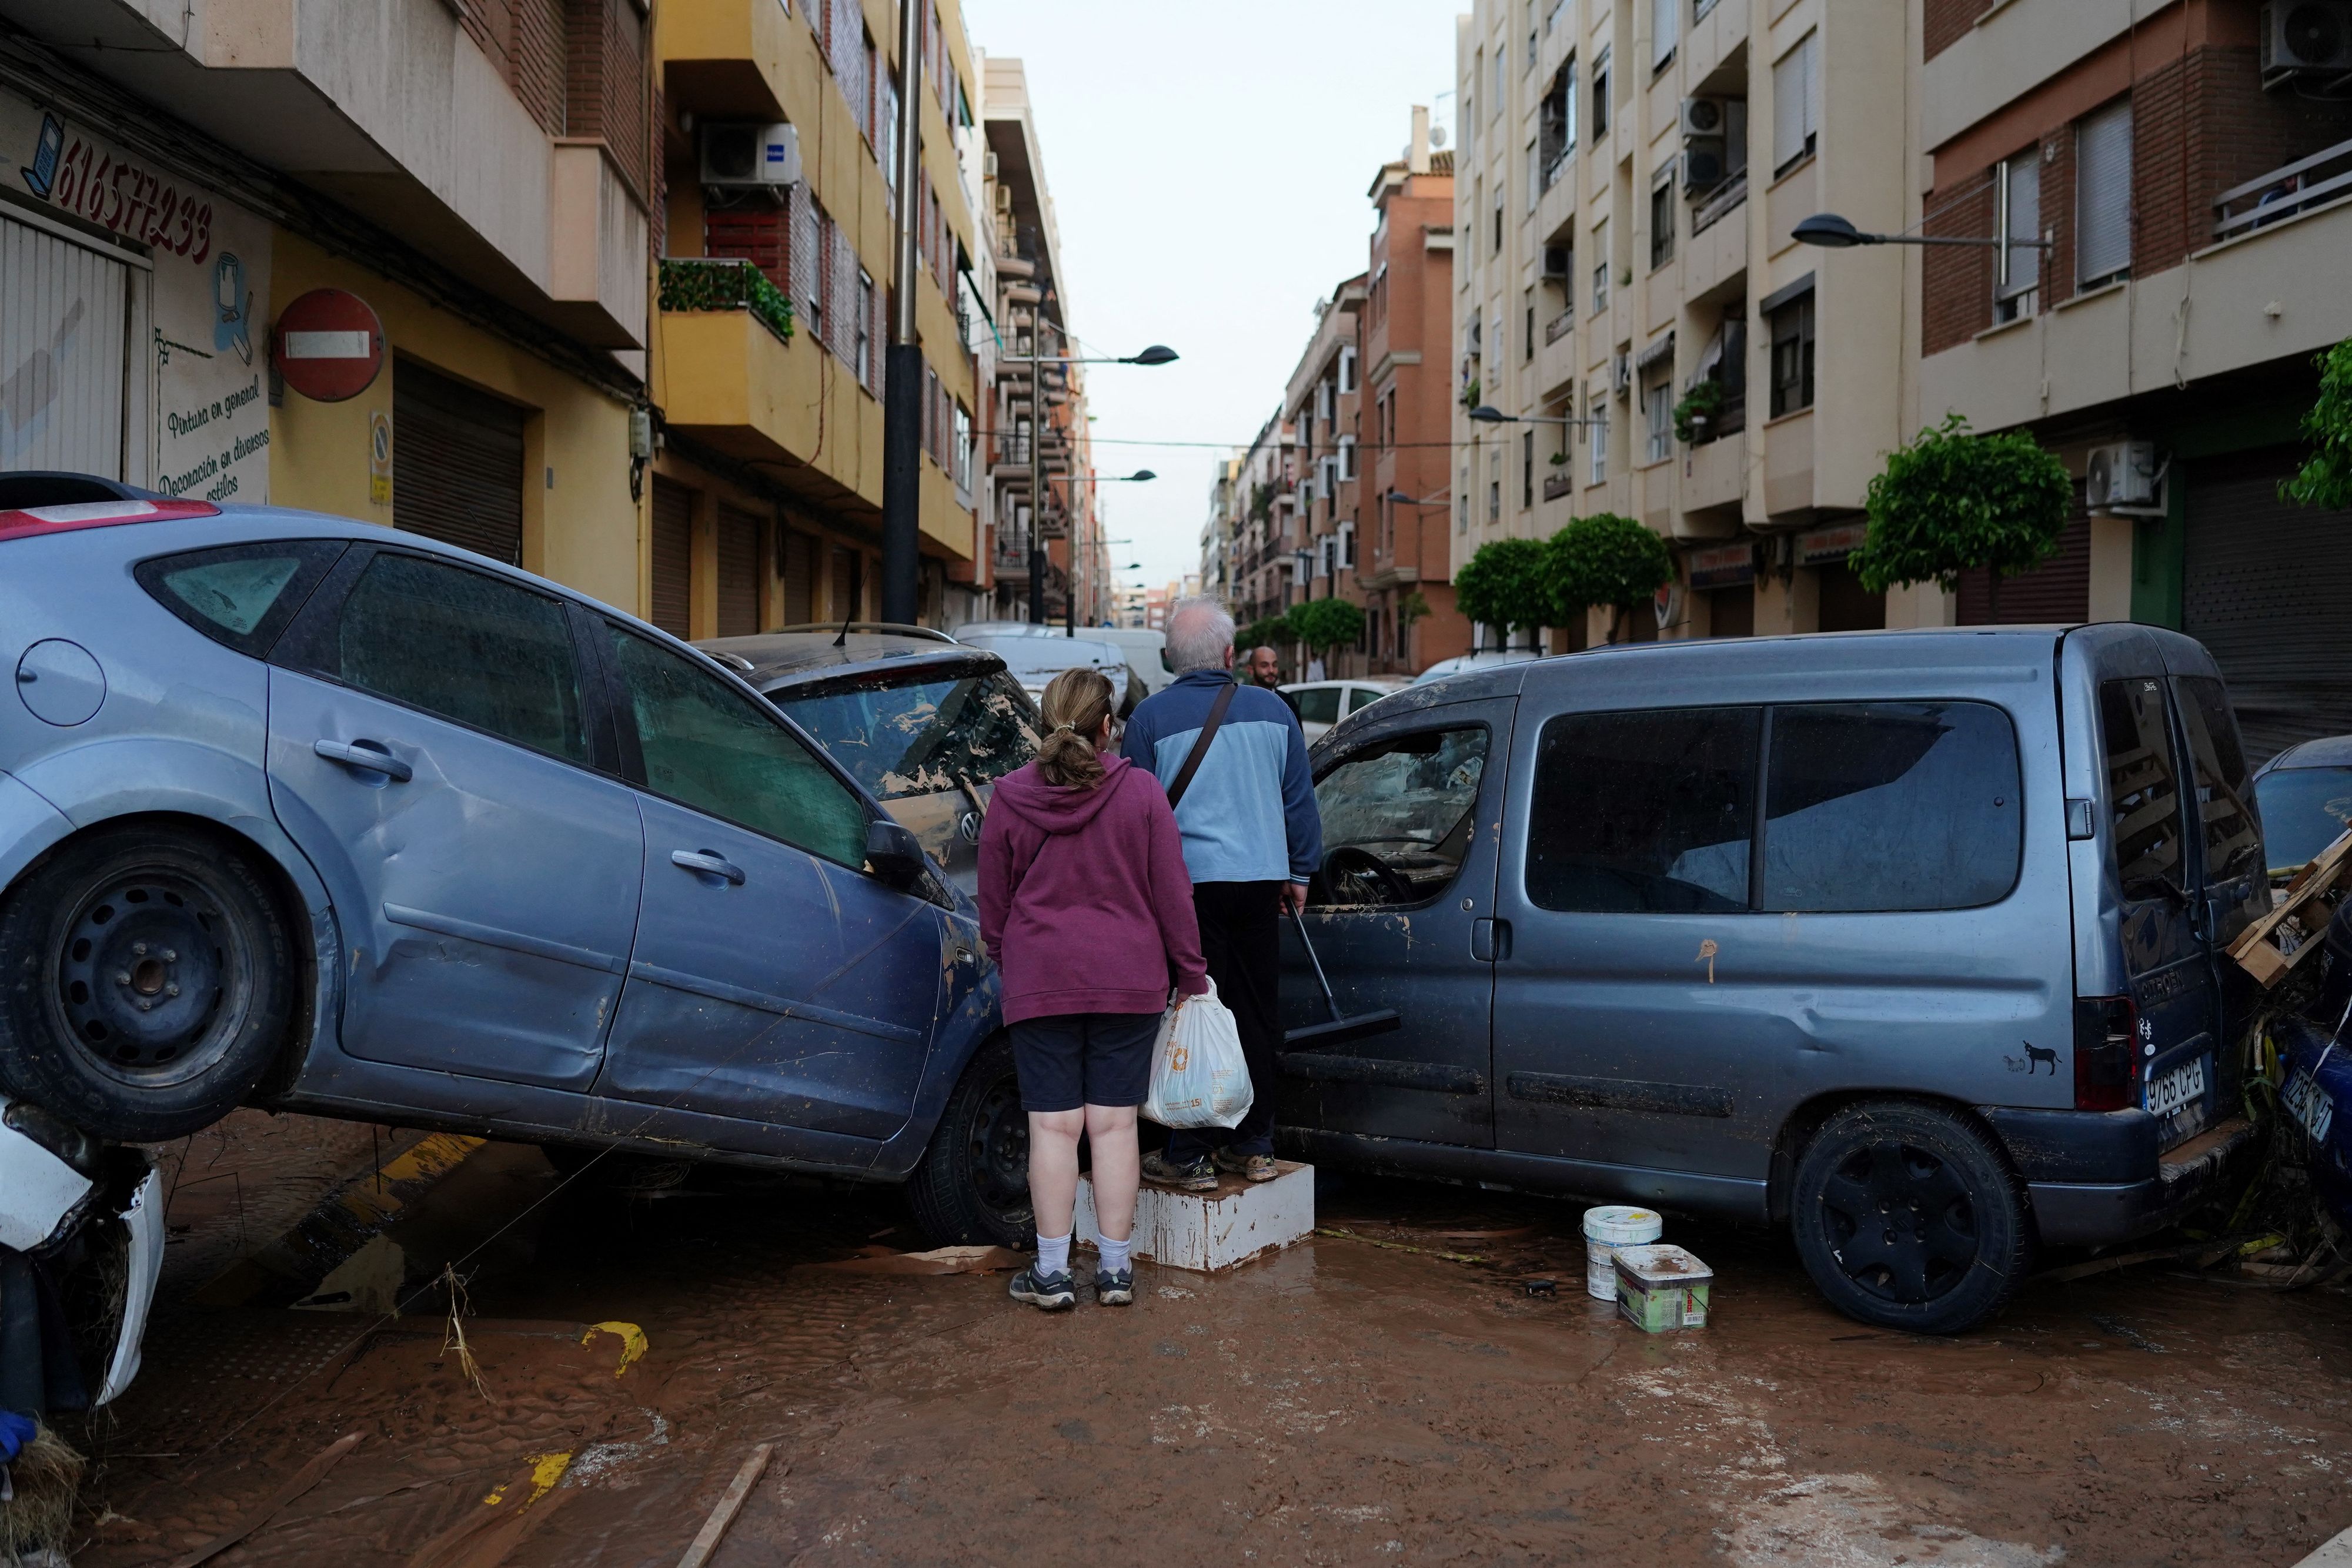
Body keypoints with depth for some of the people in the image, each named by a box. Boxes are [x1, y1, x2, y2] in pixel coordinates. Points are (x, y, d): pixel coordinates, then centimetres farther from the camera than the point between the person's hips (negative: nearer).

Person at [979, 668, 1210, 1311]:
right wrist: (1191, 973, 7)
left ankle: (1052, 1271, 8)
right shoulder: (1141, 792, -5)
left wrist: (1008, 965, 22)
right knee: (1113, 1124, 6)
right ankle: (1115, 1268, 12)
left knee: (1054, 1125, 4)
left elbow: (992, 903, 6)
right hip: (1129, 982, 0)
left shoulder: (1011, 799, -2)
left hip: (1040, 982, 0)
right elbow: (1172, 894, -2)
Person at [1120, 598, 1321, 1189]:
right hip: (1260, 879, 4)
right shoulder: (1272, 709, 7)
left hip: (1190, 881, -4)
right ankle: (1253, 1148, 20)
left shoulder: (1151, 717, -4)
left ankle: (1190, 1157, 4)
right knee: (1256, 1014, 12)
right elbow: (1300, 800, 12)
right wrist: (1299, 872, 21)